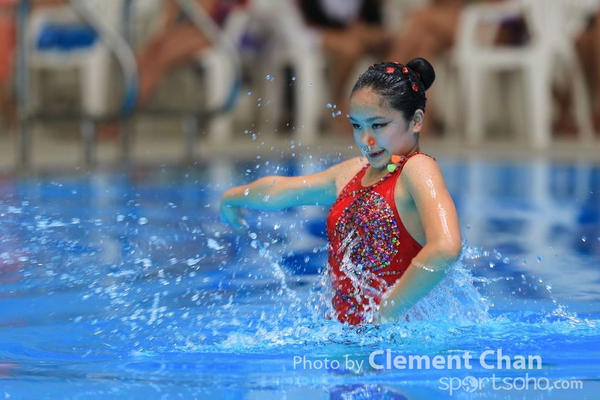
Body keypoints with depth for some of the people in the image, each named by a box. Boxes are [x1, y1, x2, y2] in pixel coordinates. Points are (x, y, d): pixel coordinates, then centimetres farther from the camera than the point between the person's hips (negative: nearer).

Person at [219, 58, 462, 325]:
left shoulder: (418, 169, -10)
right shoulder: (352, 173, 14)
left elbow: (445, 248, -28)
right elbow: (277, 190, 34)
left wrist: (385, 317, -23)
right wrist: (232, 197, 51)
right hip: (343, 335, 7)